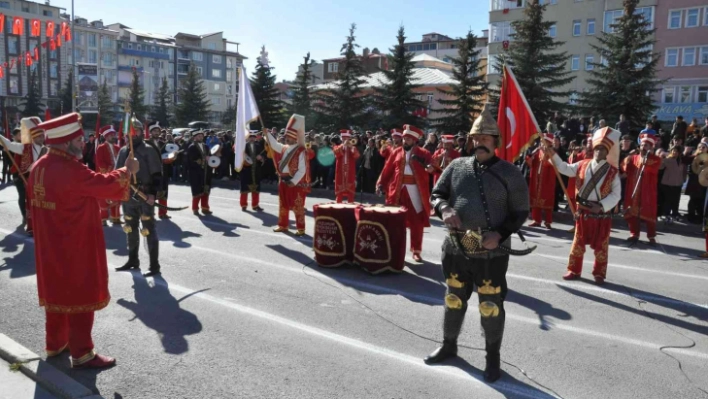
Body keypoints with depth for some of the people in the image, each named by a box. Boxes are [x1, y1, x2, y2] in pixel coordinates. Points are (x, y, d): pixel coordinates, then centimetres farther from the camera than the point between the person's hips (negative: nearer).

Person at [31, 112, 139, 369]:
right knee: (81, 295, 2)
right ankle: (82, 354, 11)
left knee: (58, 291, 21)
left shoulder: (39, 167, 4)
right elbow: (107, 185, -16)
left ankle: (55, 343, 35)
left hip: (51, 245, 9)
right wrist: (127, 171, 0)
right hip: (76, 247, -9)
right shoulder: (72, 171, -26)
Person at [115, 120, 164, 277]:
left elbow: (157, 175, -11)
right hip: (128, 195, 7)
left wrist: (153, 193, -21)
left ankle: (154, 266, 0)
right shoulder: (123, 151, 11)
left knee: (149, 230, -4)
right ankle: (133, 260, 33)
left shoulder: (148, 150, -6)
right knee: (131, 229, 17)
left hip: (145, 195, -6)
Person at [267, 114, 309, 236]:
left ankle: (301, 228, 4)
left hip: (296, 183, -8)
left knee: (297, 206, -3)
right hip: (283, 181, 8)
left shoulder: (301, 151, -14)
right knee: (283, 205, 15)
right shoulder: (284, 148, 9)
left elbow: (302, 170, -18)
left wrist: (294, 181, -22)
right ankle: (283, 225, 27)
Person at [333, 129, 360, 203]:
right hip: (340, 173, 0)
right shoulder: (338, 147, 9)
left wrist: (351, 146, -19)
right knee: (339, 191, 1)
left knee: (350, 191, 1)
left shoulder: (353, 148, 10)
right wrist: (343, 145, -21)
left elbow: (357, 156, -10)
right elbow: (336, 153, -15)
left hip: (350, 173, 1)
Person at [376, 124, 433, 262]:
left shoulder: (422, 153, 1)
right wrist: (381, 184, -7)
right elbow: (387, 170, 4)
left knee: (417, 222, 4)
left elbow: (431, 167, -14)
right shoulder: (396, 152, 8)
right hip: (398, 190, 2)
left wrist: (428, 165, -36)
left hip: (415, 191, -2)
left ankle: (416, 251, 14)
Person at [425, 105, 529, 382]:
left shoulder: (510, 172, -5)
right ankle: (448, 346, 39)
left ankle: (493, 357, 29)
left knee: (491, 307, 7)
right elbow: (436, 195, 6)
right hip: (455, 249, 3)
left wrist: (500, 234, -19)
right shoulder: (457, 166, 3)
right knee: (454, 300, 19)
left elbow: (520, 212, -3)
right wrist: (444, 209, -17)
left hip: (491, 253, -3)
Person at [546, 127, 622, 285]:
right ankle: (574, 270, 21)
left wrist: (601, 206, -18)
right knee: (578, 242, 10)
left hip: (602, 214, -2)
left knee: (600, 245, 6)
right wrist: (553, 156, -3)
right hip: (583, 211, 2)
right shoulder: (582, 165, 3)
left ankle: (599, 274, 18)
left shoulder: (613, 172, -5)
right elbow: (565, 169, 9)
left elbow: (616, 194, -6)